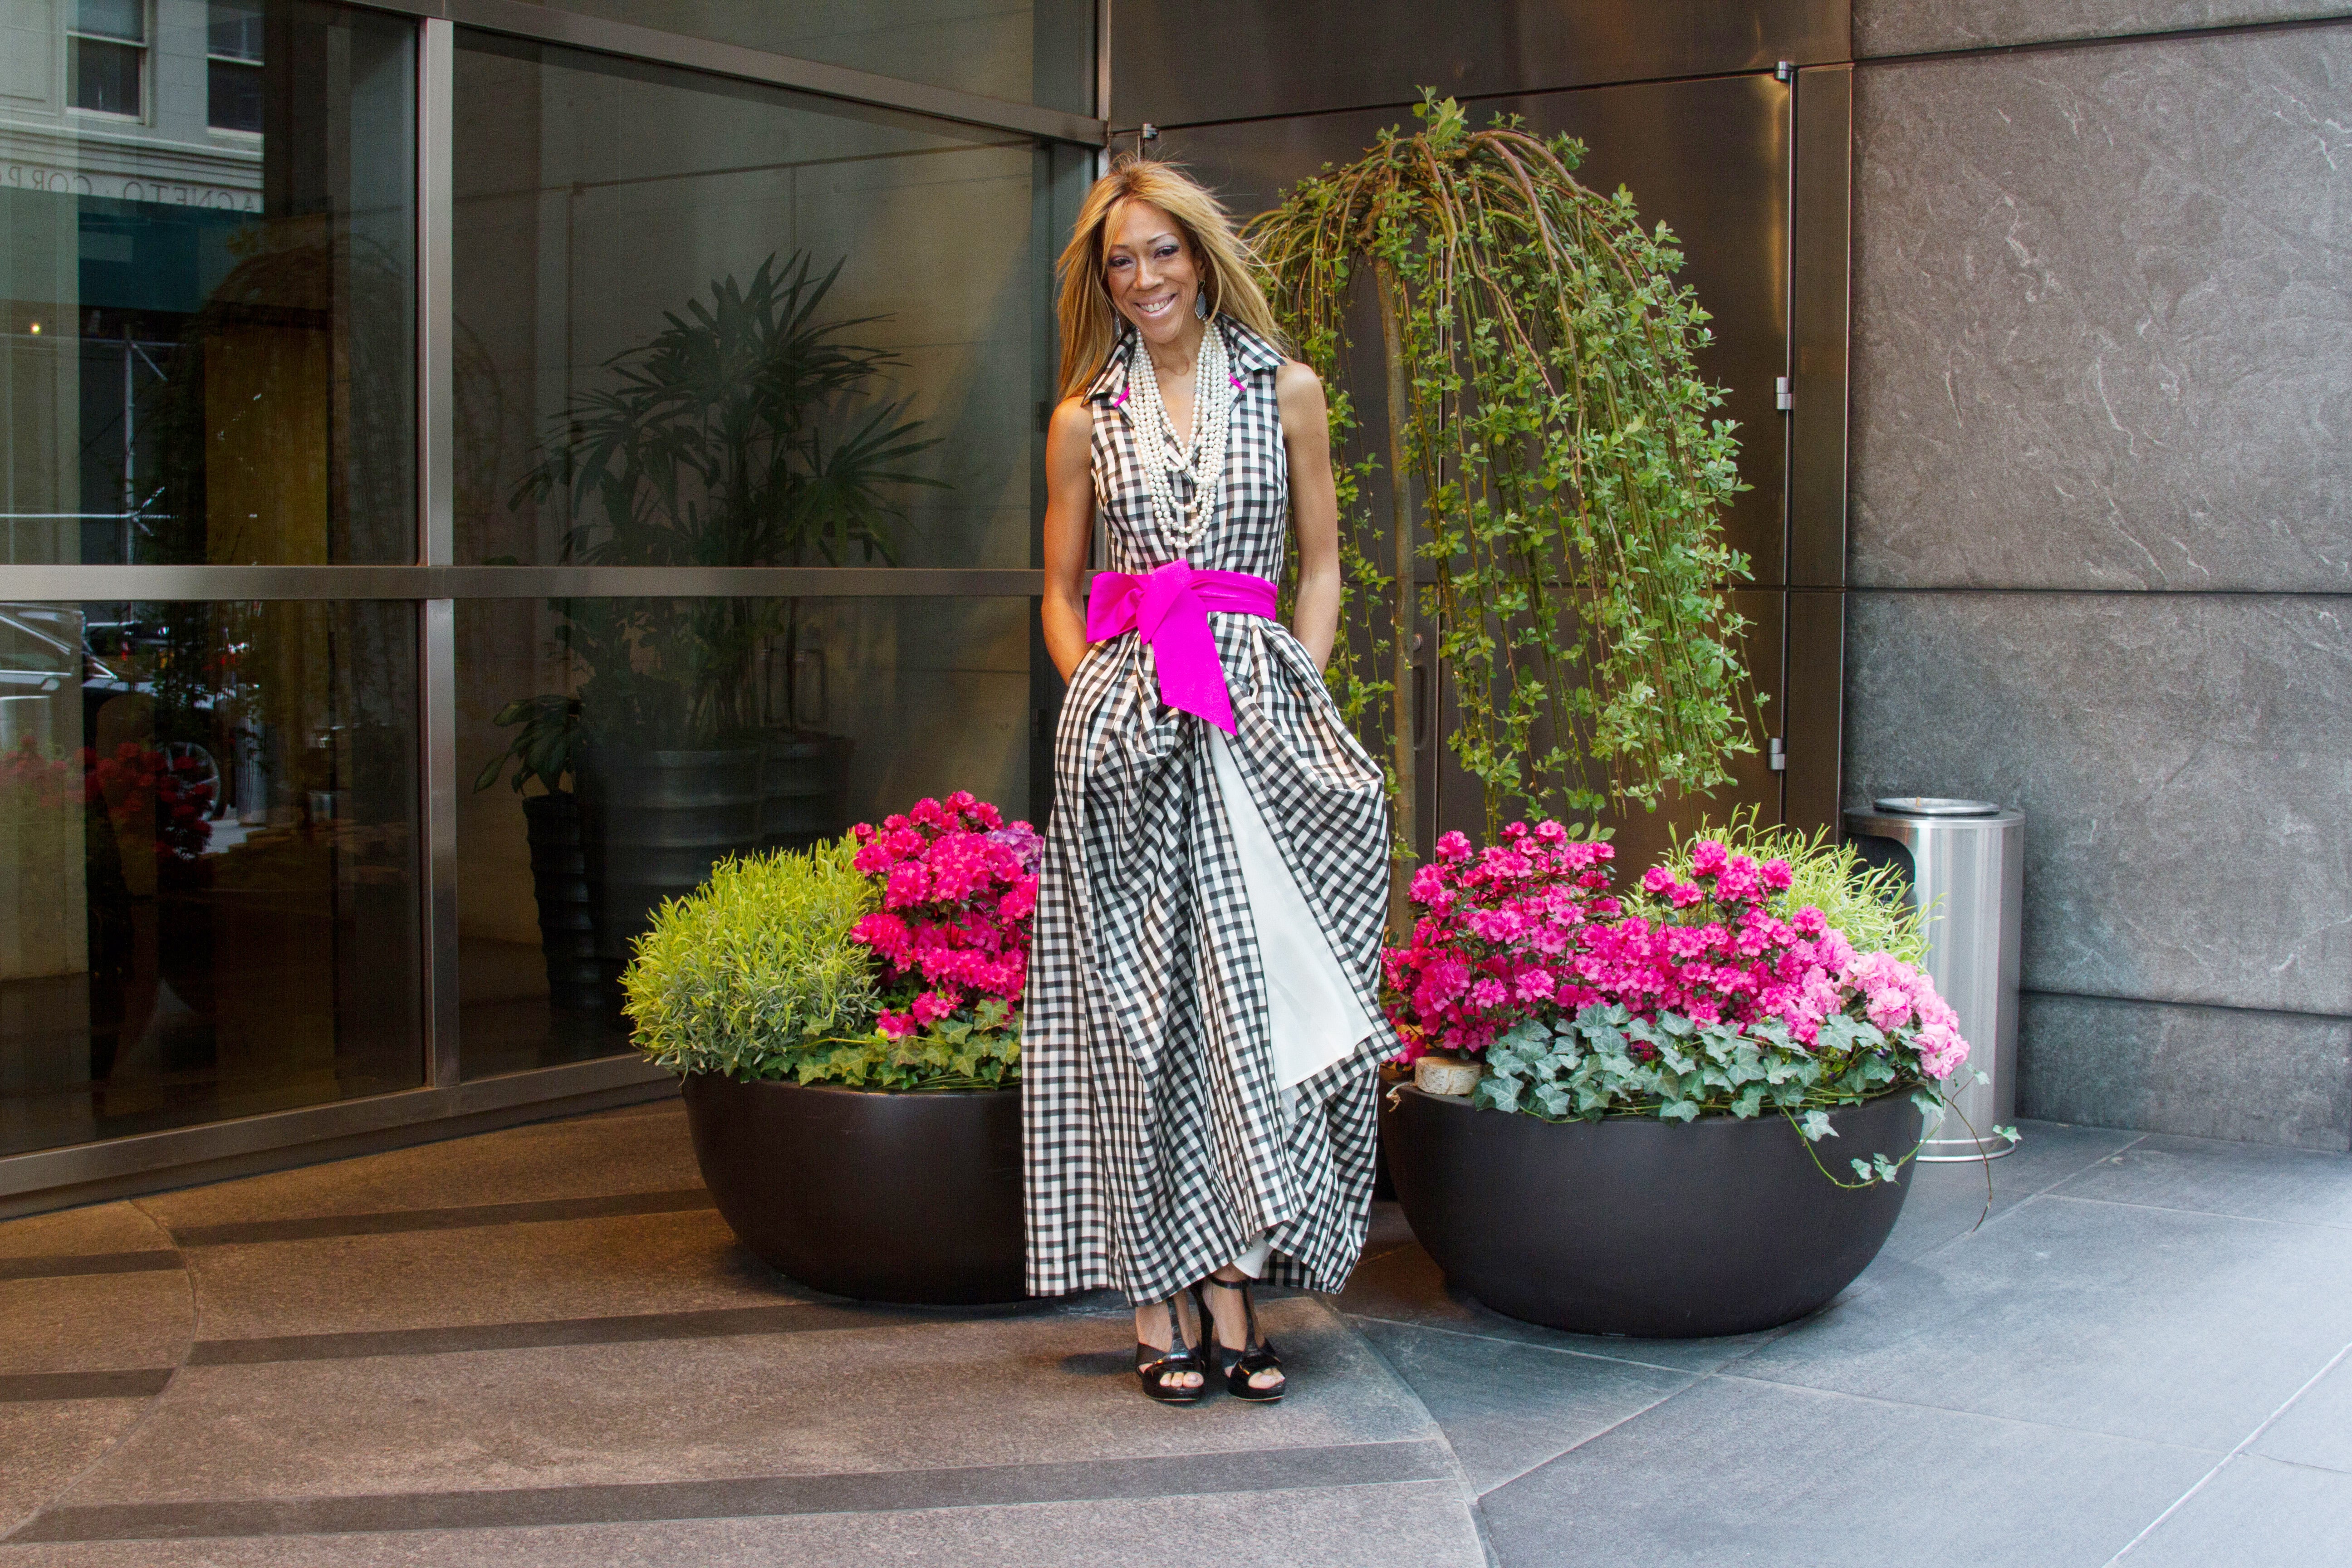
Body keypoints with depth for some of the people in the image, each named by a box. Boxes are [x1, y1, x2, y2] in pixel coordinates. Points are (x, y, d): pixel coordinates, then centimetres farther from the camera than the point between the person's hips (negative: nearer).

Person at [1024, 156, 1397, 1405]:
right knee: (1137, 1003, -2)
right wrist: (1099, 694, -2)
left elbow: (1322, 566, 12)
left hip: (1254, 714, 0)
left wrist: (1298, 692, -1)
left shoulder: (1285, 392, 10)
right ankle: (1160, 1299, 3)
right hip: (1121, 725, 0)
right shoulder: (1086, 419, 11)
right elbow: (1061, 591, 14)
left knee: (1250, 991, -4)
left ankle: (1230, 1288, 2)